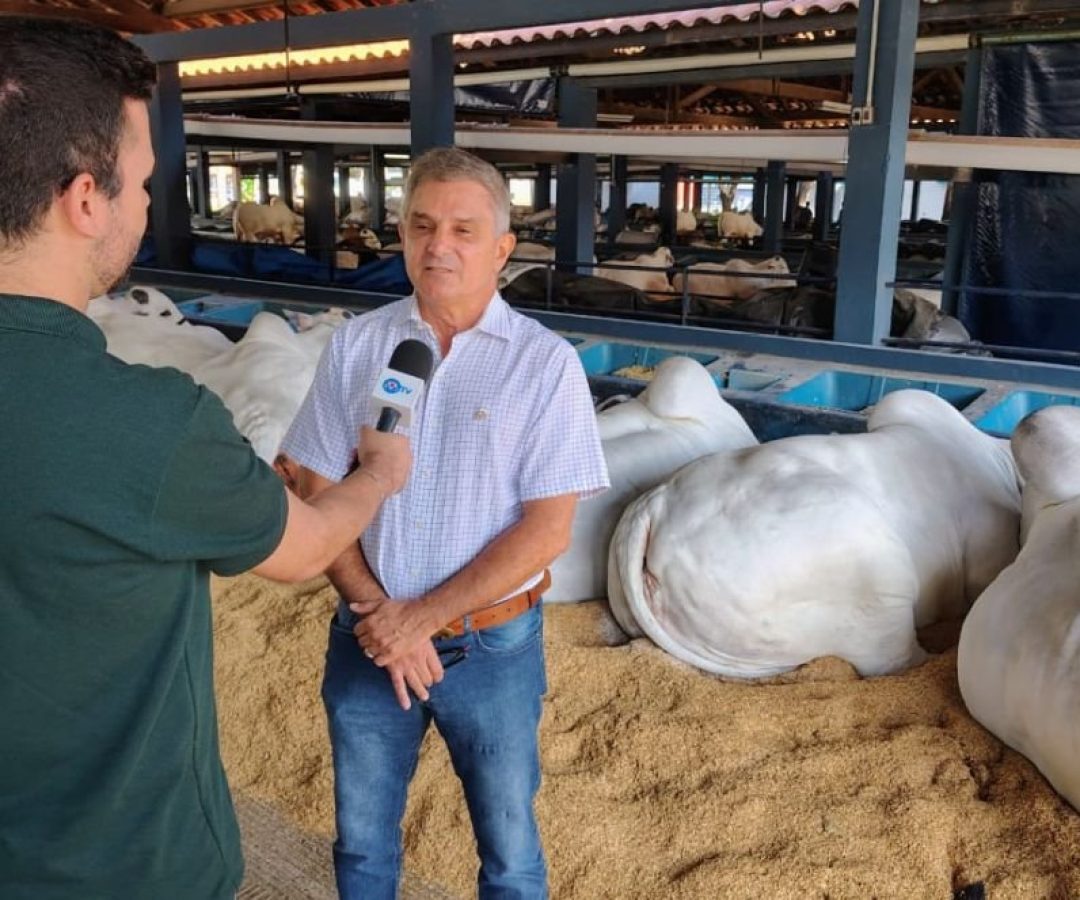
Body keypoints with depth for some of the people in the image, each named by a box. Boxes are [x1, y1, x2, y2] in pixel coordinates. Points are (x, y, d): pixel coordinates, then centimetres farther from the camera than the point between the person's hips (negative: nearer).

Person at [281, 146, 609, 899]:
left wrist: (420, 619, -15)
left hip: (492, 646, -2)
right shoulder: (354, 346, -3)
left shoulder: (547, 363, -11)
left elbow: (547, 529, -14)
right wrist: (376, 615, -13)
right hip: (366, 639, 3)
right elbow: (318, 495, -1)